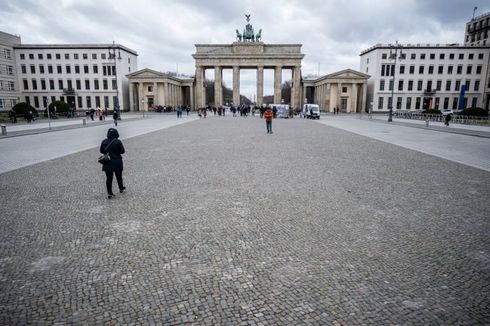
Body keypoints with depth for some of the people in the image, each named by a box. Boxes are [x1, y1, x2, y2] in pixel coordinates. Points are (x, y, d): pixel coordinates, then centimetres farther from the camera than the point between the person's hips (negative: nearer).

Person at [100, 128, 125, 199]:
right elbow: (122, 151, -10)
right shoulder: (118, 142, -15)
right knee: (119, 176, 17)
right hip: (117, 163, -2)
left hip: (107, 163, 2)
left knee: (108, 178, 6)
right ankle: (121, 188, 36)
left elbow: (101, 151, 6)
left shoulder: (104, 142, -4)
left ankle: (109, 193, 7)